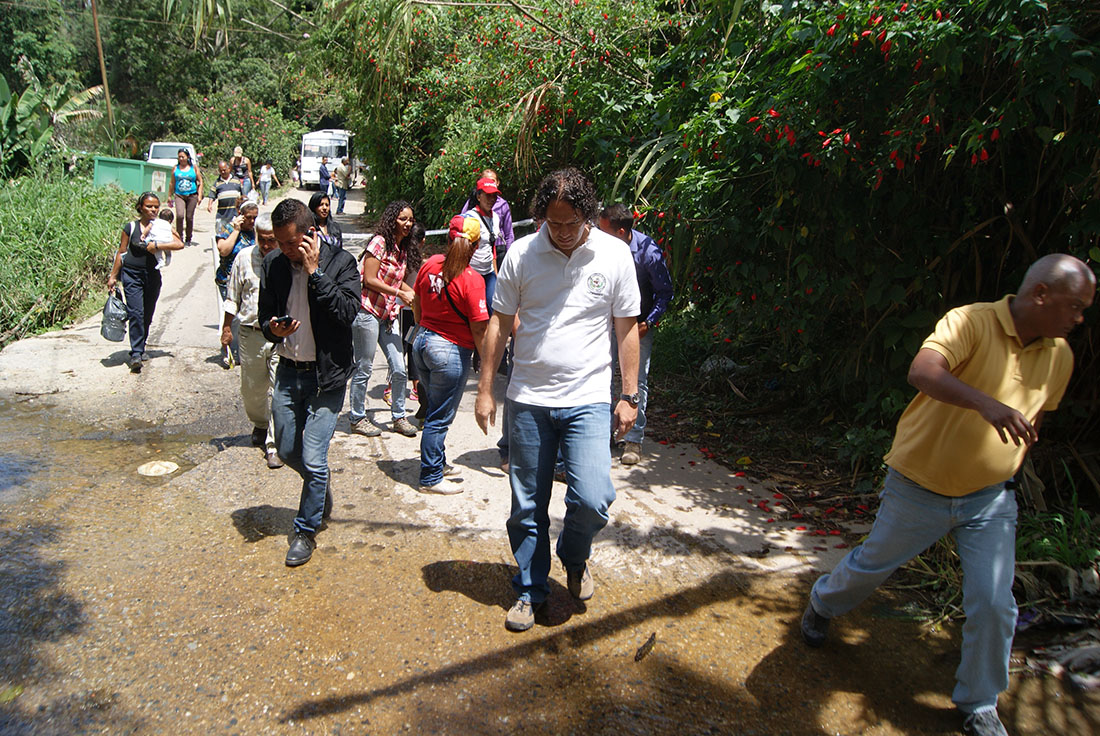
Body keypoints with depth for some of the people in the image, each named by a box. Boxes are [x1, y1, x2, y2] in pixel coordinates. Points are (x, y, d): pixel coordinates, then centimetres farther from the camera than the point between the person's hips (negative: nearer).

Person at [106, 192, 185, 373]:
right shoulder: (131, 227, 0)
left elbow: (179, 244, -12)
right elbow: (121, 252, 5)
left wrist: (156, 246, -20)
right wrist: (113, 276, 6)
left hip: (152, 275, 2)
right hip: (132, 274, -2)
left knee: (147, 315, 11)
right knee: (135, 313, -12)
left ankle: (141, 347, 30)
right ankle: (136, 353, -12)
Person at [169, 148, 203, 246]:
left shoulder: (194, 167, 6)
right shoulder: (175, 168, 9)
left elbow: (200, 182, 8)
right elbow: (172, 183, 15)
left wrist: (199, 195, 0)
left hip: (192, 196, 0)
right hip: (179, 195, 0)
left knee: (189, 217, 2)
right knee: (179, 215, -19)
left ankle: (188, 239, 17)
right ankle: (179, 237, -9)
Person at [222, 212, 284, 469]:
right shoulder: (244, 257, 3)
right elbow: (233, 296, 12)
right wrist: (227, 327, 12)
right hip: (251, 334, 3)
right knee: (251, 389, 16)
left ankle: (273, 445, 2)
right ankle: (260, 425, 44)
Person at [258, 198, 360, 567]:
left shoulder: (340, 262, -10)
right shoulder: (273, 265, 3)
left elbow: (347, 312, -21)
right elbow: (265, 314, 12)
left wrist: (314, 271, -21)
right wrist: (274, 329, -11)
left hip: (325, 374, -5)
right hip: (288, 371, 5)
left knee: (313, 460, -4)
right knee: (287, 451, 15)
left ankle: (306, 530, 17)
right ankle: (321, 484, 47)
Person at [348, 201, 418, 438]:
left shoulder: (402, 248, 12)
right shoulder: (380, 242, -11)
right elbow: (370, 279, -15)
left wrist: (414, 293, 6)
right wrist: (400, 293, -16)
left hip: (388, 315, 7)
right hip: (368, 312, -7)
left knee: (399, 369, 6)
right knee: (364, 369, 3)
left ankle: (399, 417, 21)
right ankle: (357, 418, 18)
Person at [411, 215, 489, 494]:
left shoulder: (429, 265, -1)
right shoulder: (472, 280, -19)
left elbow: (417, 310, 11)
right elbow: (479, 330, -18)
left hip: (423, 341, 7)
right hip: (452, 351, -7)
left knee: (435, 410, 23)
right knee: (439, 418, 6)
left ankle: (437, 463, 39)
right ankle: (430, 478, 18)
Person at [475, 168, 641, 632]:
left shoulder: (615, 255, -1)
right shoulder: (521, 254, -1)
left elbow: (627, 328, 5)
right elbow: (500, 323, 6)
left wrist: (629, 395, 2)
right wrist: (485, 390, 4)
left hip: (588, 399, -1)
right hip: (527, 400, 1)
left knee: (593, 498, -13)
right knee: (527, 507, 9)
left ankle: (574, 558, 21)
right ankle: (530, 590, 30)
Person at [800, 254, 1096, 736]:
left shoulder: (1060, 356, 1)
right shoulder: (971, 322, -19)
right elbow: (922, 372, -38)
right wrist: (985, 403, -52)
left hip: (990, 500, 4)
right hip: (919, 488, -4)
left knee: (994, 605, 0)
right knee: (872, 563, 14)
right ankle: (821, 604, 47)